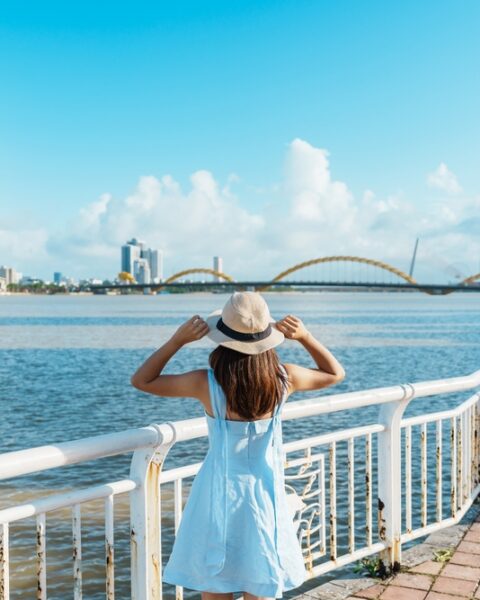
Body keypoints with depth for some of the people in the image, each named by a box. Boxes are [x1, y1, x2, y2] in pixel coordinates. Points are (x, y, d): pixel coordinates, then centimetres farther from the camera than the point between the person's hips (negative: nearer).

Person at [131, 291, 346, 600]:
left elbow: (141, 380, -3)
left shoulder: (207, 383, -17)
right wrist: (305, 337, -3)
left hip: (219, 496, -1)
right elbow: (336, 373, 9)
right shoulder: (284, 378, -11)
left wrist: (178, 340, -11)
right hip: (264, 499, 2)